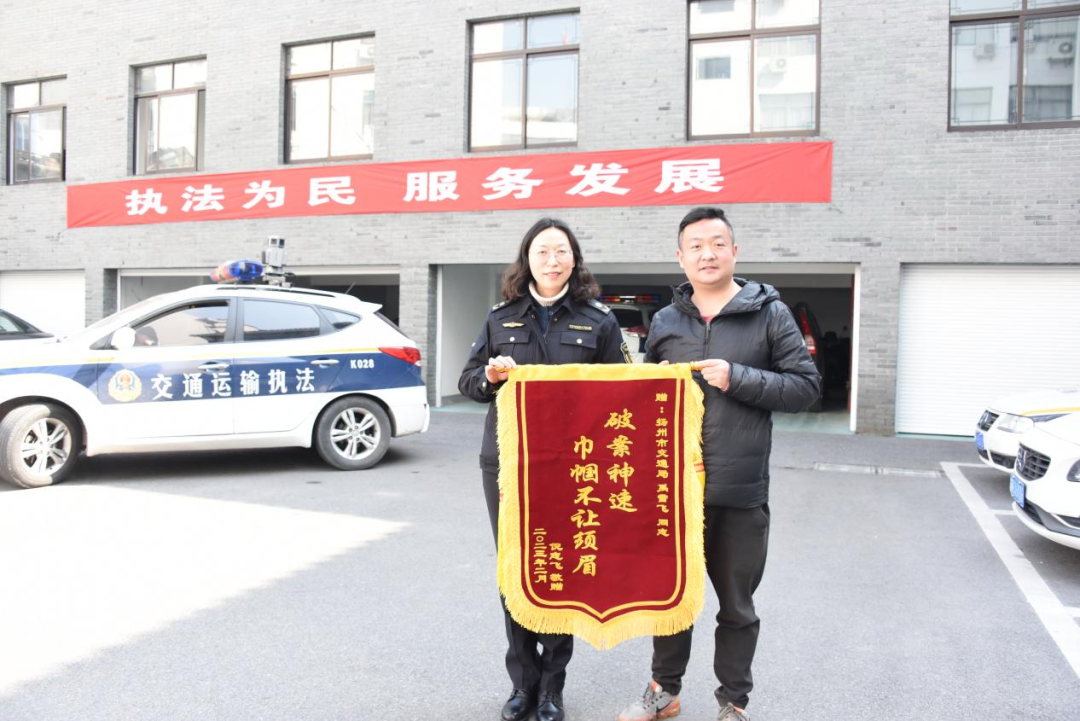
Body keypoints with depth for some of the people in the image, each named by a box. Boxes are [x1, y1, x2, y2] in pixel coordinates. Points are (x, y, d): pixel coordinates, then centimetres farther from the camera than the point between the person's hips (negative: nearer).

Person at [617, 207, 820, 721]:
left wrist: (738, 378, -15)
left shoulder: (769, 314, 0)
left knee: (736, 606, 13)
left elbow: (805, 385, -4)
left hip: (740, 492, -3)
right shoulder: (664, 322, 9)